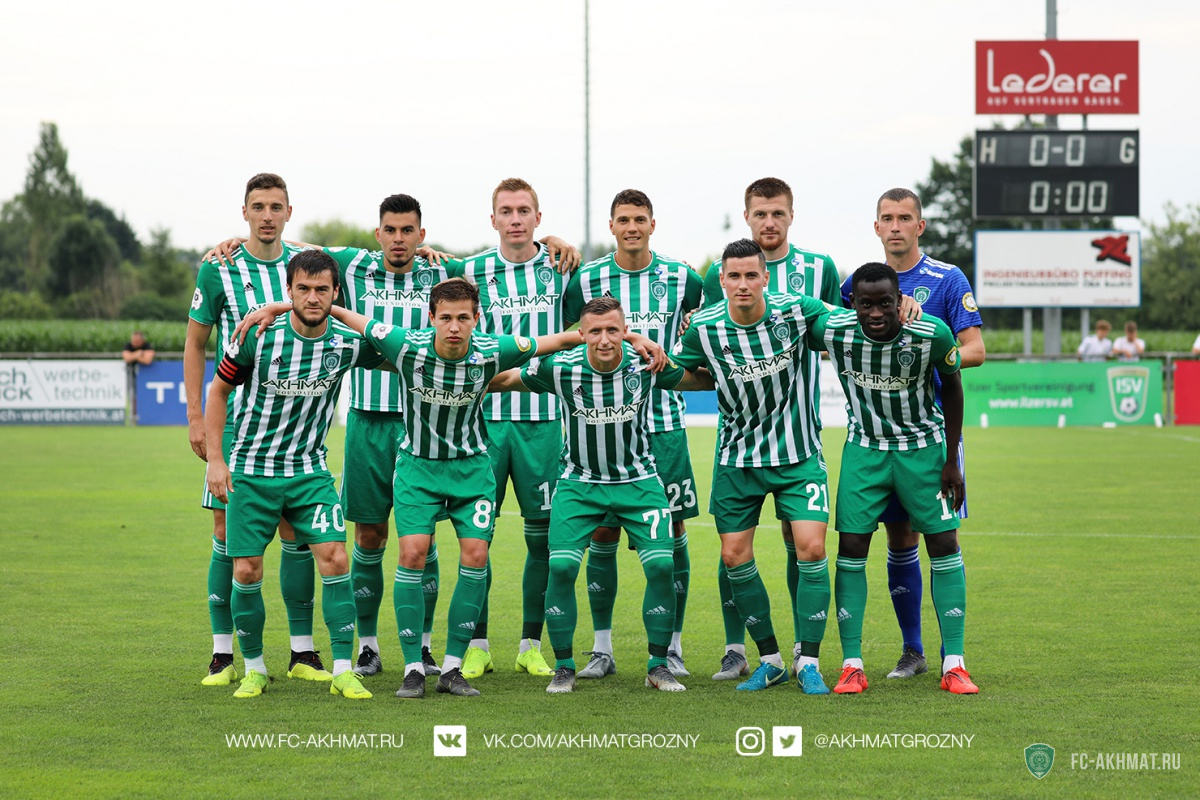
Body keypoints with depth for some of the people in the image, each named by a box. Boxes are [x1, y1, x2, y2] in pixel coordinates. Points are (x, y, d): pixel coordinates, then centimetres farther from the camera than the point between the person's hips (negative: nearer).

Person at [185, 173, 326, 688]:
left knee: (296, 529, 2)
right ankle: (222, 653, 5)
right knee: (228, 530, -2)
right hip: (235, 419, -2)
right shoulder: (219, 269, -2)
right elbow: (195, 343, 4)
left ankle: (302, 652, 9)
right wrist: (195, 415, -1)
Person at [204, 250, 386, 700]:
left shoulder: (346, 344, -6)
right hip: (250, 472, -1)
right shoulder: (259, 337, -12)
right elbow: (218, 390, 1)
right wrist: (215, 458, -3)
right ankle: (254, 668, 18)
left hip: (310, 472, 1)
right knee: (246, 571, -3)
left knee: (335, 558, -14)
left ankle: (343, 670, -6)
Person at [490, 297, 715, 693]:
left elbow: (706, 380, 4)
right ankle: (564, 667, 2)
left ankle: (658, 666, 5)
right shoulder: (560, 368, -17)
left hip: (638, 480, 1)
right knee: (560, 566, -15)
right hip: (579, 482, 0)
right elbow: (504, 380, 0)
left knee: (662, 565, -12)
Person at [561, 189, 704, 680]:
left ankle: (672, 647, 9)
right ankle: (602, 648, 10)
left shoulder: (681, 279, 3)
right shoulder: (585, 280, 2)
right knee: (602, 534, 0)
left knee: (672, 530, 0)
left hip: (663, 421, 0)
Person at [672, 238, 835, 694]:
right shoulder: (704, 329, -10)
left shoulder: (795, 311, -14)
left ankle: (809, 663, -1)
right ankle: (769, 660, 17)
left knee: (811, 548, -12)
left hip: (797, 454, -2)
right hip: (737, 456, 2)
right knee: (735, 556, 1)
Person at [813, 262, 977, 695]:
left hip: (922, 447, -1)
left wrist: (951, 460, -3)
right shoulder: (832, 331, -22)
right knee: (851, 546, -6)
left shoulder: (932, 334, -23)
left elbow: (951, 386, -6)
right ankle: (852, 665, 1)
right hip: (864, 447, 1)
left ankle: (954, 665, 3)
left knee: (944, 544, -3)